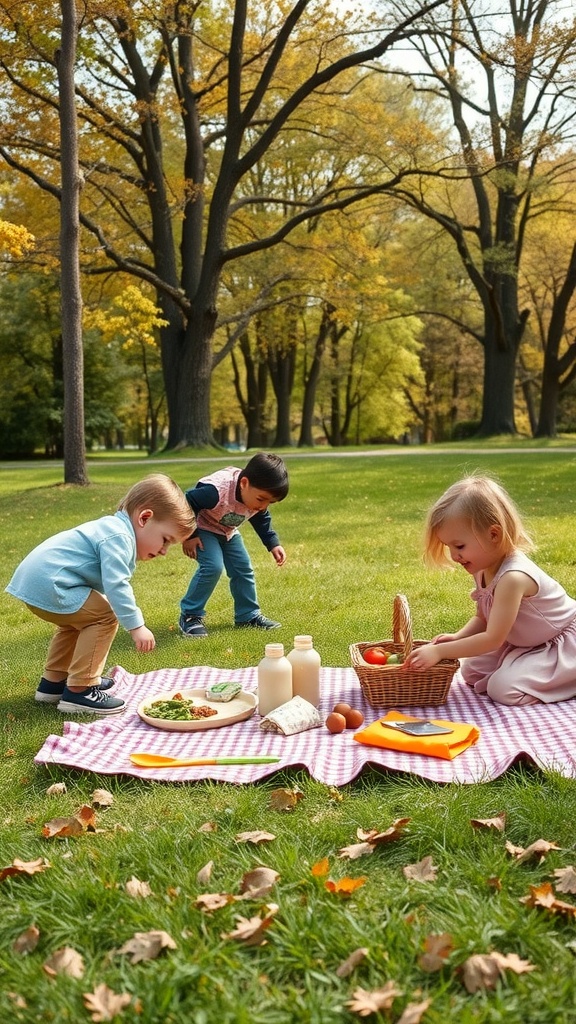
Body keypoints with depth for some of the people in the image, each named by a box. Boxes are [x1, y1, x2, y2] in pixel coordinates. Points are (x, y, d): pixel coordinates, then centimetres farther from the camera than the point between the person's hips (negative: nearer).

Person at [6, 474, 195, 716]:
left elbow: (109, 583, 26)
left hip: (33, 579, 11)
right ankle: (78, 692, -9)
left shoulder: (115, 529, 17)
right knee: (104, 617, -11)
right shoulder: (119, 537, -16)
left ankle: (53, 682, 37)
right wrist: (136, 626, -23)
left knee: (77, 622, 29)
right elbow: (115, 585, -26)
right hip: (48, 584, -11)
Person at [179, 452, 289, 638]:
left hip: (228, 532, 7)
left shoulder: (259, 496, -17)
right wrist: (188, 536, -23)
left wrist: (273, 544, -2)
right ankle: (190, 616, -11)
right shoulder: (216, 491, -41)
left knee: (243, 568, 3)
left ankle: (248, 615, 19)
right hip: (202, 529, -7)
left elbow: (261, 520, 5)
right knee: (212, 566, -24)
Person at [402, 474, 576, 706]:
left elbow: (493, 638, -34)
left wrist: (439, 651, -34)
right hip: (523, 643, 9)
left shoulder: (513, 577, -35)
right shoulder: (483, 569, -6)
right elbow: (483, 619, 5)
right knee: (471, 671, 4)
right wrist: (457, 637, -15)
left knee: (504, 688, -21)